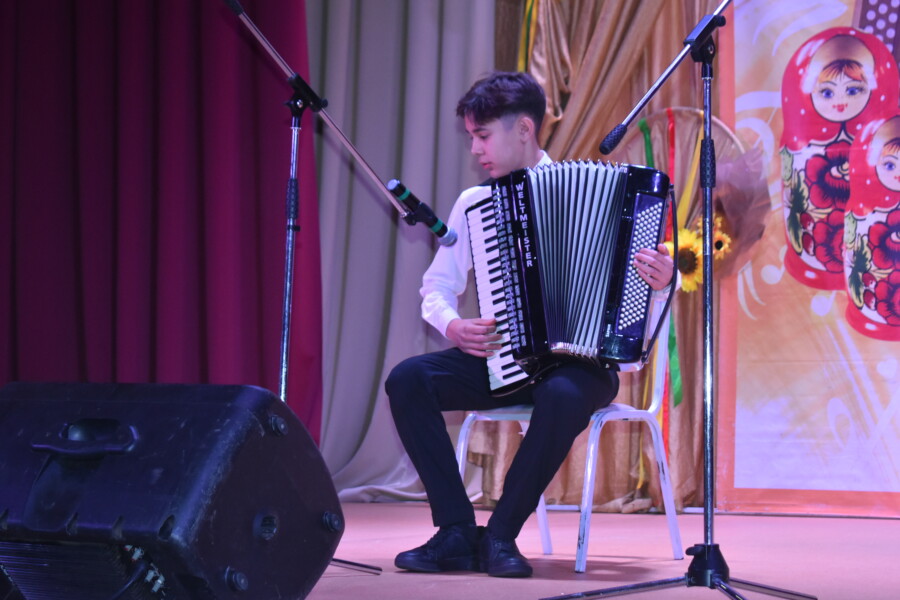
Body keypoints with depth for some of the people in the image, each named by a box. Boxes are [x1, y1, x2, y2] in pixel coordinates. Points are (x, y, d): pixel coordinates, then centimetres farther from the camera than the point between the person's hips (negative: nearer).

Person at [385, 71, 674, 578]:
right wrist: (452, 326, -6)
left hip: (577, 358, -4)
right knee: (407, 379, -20)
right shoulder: (472, 203, 11)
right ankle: (457, 531, -16)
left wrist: (661, 276, -25)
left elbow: (638, 262, -1)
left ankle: (501, 536, -21)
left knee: (563, 397, -38)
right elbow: (437, 285, 16)